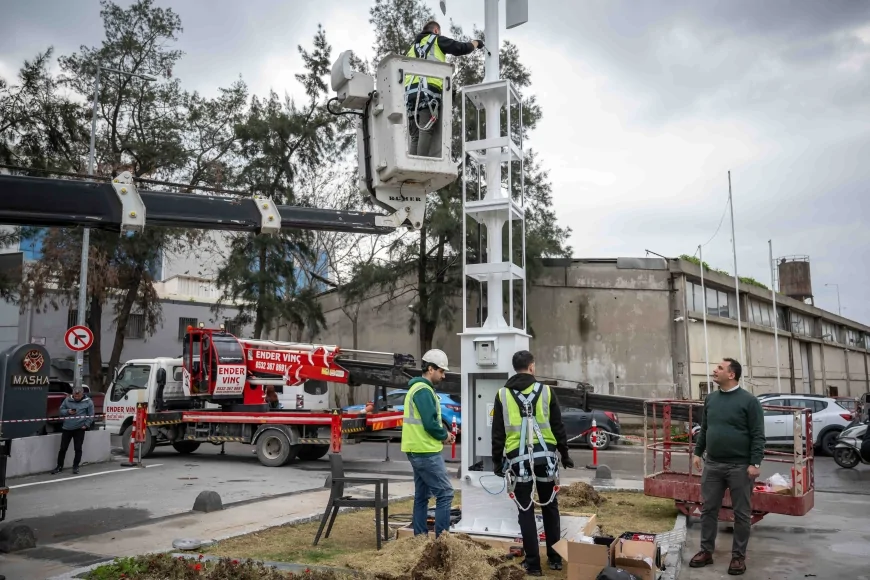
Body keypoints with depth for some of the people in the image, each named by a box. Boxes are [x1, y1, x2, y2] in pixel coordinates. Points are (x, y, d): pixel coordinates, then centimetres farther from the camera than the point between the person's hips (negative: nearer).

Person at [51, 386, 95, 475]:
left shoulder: (88, 402, -3)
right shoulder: (67, 400, 3)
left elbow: (91, 415, -1)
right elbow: (61, 410, 8)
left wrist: (86, 425, -10)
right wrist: (68, 411, -12)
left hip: (79, 429, -2)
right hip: (67, 428, 3)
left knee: (78, 448, 1)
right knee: (63, 448, 8)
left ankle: (75, 467, 12)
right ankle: (59, 466, 21)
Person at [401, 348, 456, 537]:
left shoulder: (417, 388, 17)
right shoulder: (424, 390, -16)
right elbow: (430, 423, -23)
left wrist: (442, 434, 8)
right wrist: (444, 435, -6)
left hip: (418, 450, 10)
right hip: (426, 451, -10)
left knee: (422, 495, 12)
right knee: (445, 493, -7)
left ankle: (420, 538, 17)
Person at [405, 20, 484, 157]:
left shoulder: (414, 47, 36)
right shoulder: (436, 40, 19)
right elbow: (460, 48, 17)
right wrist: (474, 44, 35)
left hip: (409, 91, 6)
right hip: (428, 89, -6)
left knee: (415, 137, 0)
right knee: (427, 131, -15)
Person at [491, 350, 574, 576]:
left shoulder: (503, 394, 1)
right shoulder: (545, 391, 1)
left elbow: (498, 433, 3)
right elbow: (558, 427, 5)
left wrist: (497, 461, 11)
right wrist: (565, 455, 15)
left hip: (519, 457, -1)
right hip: (545, 455, 1)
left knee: (526, 510, 7)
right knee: (550, 506, 16)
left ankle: (533, 563, 8)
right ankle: (555, 557, 23)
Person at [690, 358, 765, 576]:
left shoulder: (749, 400, -8)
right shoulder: (710, 399, 9)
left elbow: (757, 435, -10)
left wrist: (755, 463, -15)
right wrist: (698, 452, 11)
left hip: (740, 466, -5)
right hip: (712, 464, 5)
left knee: (741, 514, 6)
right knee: (708, 510, 9)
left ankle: (738, 556, 17)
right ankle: (706, 551, 20)